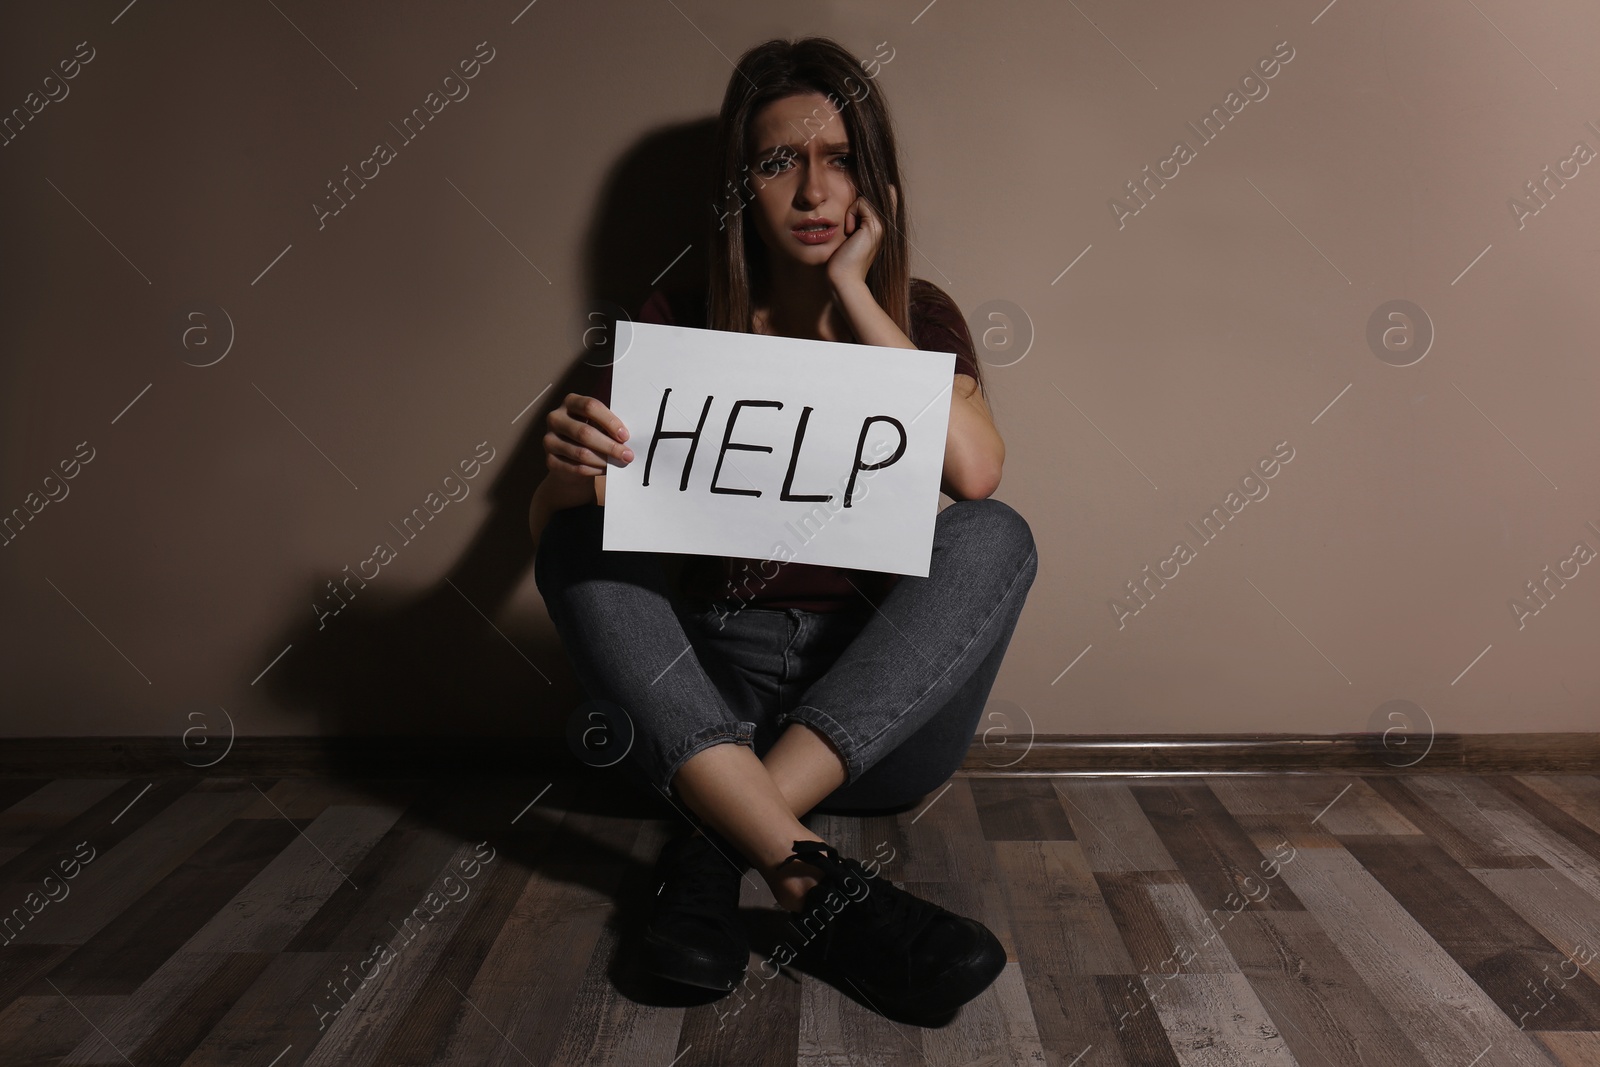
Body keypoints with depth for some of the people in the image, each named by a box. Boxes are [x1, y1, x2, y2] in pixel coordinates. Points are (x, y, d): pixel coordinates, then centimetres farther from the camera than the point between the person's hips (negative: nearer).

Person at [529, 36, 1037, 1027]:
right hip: (704, 700, 1)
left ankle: (718, 845, -30)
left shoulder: (918, 314, 6)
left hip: (880, 707, 0)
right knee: (583, 535, -22)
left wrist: (853, 293, -11)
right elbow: (548, 522, -1)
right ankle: (816, 885, -36)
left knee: (995, 535, -23)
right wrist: (575, 469, -25)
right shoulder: (679, 323, 5)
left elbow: (975, 471, -15)